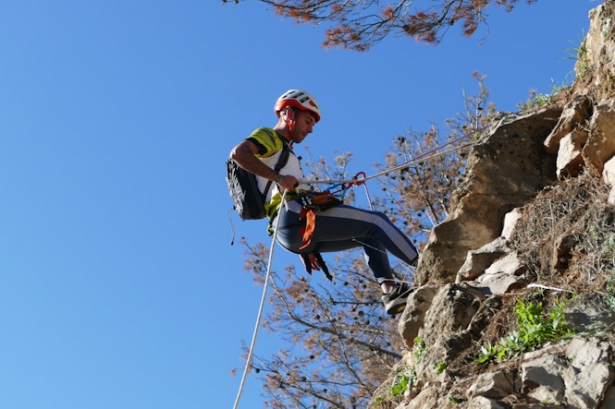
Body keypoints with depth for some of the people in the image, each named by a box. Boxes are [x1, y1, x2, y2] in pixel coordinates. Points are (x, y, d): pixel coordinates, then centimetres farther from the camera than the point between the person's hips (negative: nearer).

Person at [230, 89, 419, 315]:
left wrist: (306, 247, 21)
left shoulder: (283, 152, 35)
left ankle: (389, 291, -6)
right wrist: (278, 177, -19)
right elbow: (238, 153, -14)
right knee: (376, 221, -8)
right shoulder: (268, 137, 9)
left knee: (371, 235, 13)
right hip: (295, 214, -9)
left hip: (291, 233, 9)